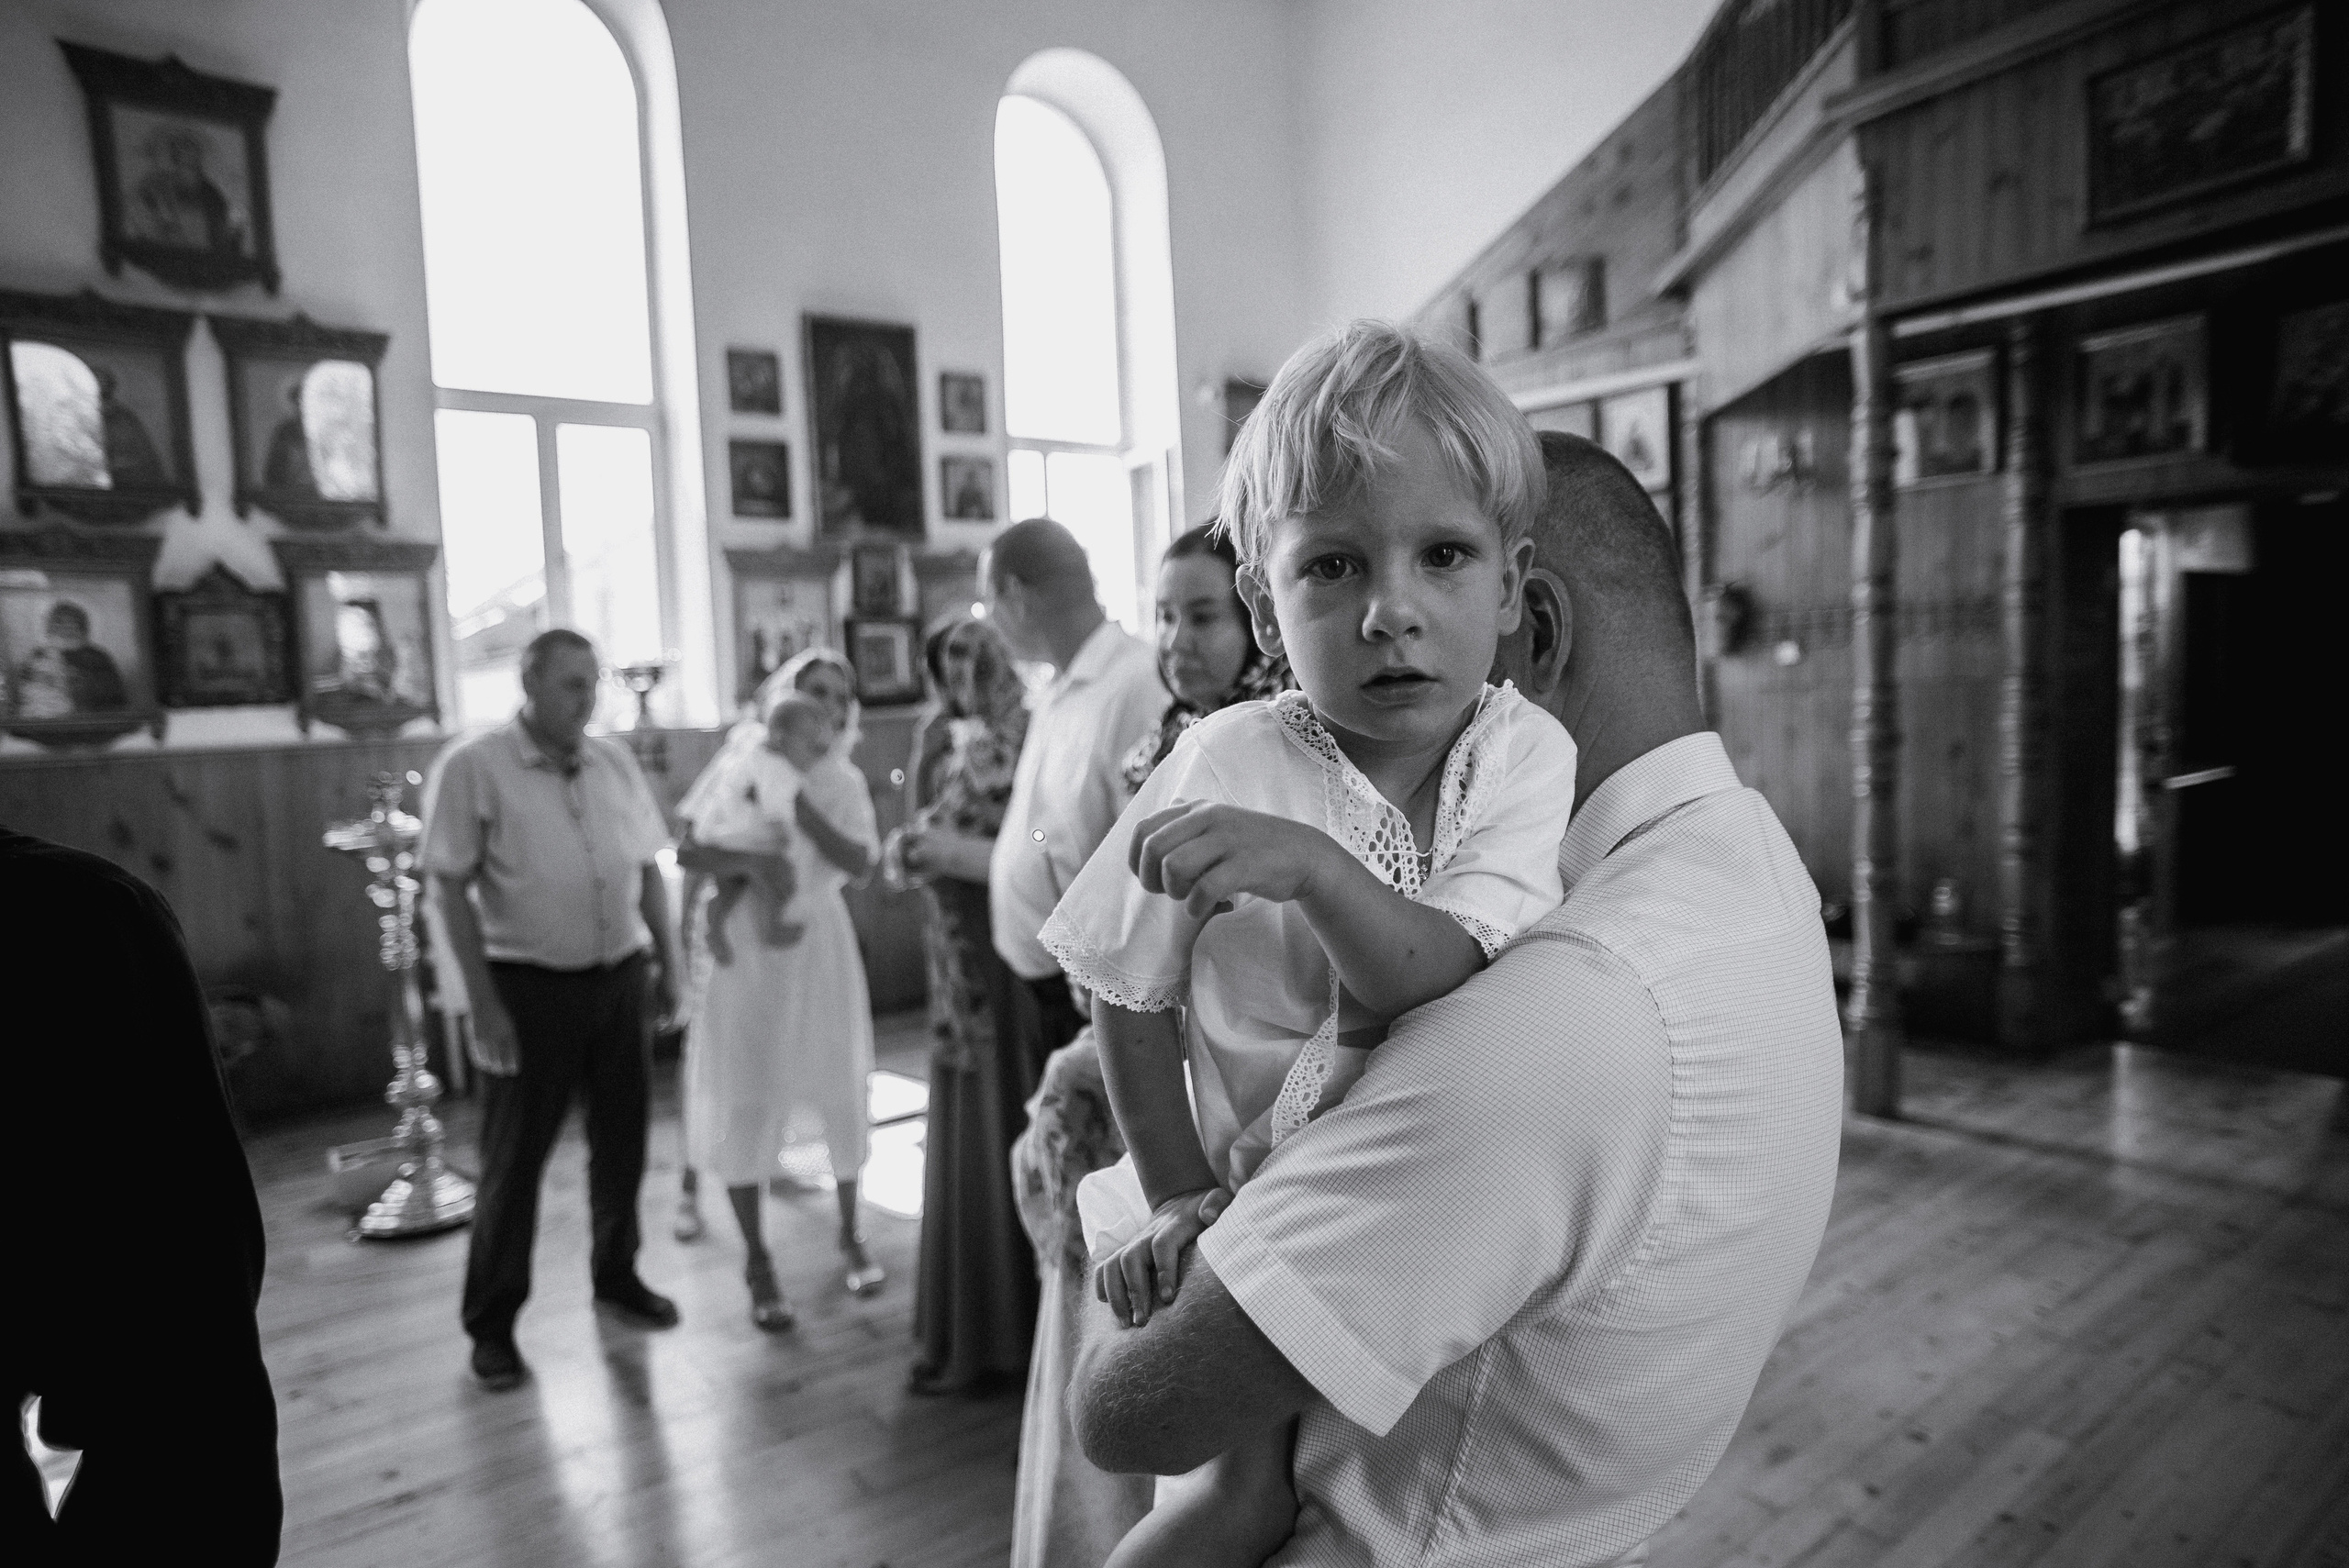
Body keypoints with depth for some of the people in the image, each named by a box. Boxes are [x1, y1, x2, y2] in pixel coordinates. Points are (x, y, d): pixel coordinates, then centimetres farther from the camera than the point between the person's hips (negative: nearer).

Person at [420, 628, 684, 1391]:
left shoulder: (614, 758, 5)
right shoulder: (472, 767, -10)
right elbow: (451, 890, -10)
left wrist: (666, 960, 10)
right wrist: (484, 1004, -13)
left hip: (621, 976, 5)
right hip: (530, 985, -4)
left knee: (622, 1139, 15)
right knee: (514, 1156, 7)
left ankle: (617, 1275, 36)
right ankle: (491, 1322, 24)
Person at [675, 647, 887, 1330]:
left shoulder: (844, 781, 3)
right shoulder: (744, 759, -4)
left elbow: (859, 861, -13)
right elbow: (687, 847, -13)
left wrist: (801, 810, -22)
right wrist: (746, 862, -29)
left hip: (818, 942, 2)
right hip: (746, 945, -2)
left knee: (841, 1090, 7)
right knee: (745, 1099, 2)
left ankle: (850, 1233, 28)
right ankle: (757, 1260, 18)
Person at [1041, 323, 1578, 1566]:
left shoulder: (1525, 751, -19)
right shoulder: (1227, 767, -24)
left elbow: (1443, 974, -31)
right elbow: (1131, 999, -12)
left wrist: (1312, 866, -47)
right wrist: (1176, 1196, -10)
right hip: (1249, 1192, -2)